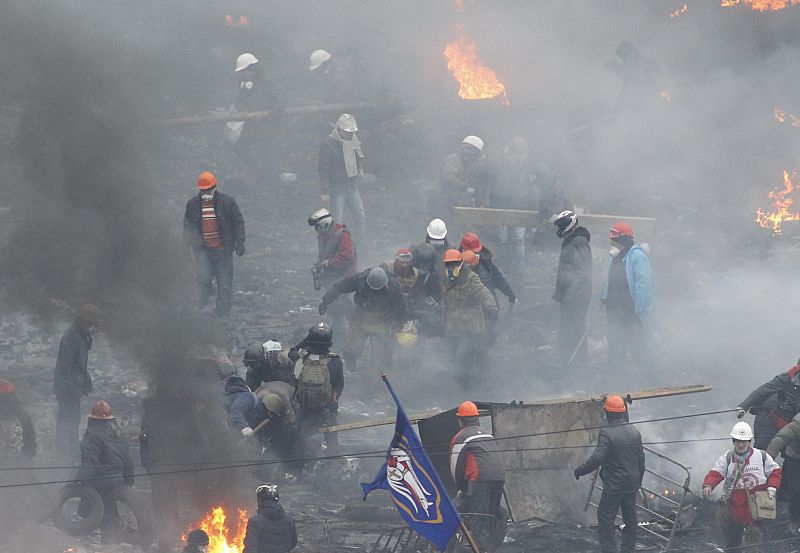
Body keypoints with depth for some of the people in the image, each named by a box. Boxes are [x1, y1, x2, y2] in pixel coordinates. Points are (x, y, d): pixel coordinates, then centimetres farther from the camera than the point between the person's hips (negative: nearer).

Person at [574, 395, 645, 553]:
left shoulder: (607, 434, -17)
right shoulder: (635, 432, 4)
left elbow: (597, 458, -23)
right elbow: (641, 459, 10)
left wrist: (580, 471, -11)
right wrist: (638, 480, 21)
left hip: (614, 485, -7)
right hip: (632, 484, 7)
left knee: (605, 518, 0)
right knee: (630, 518, 14)